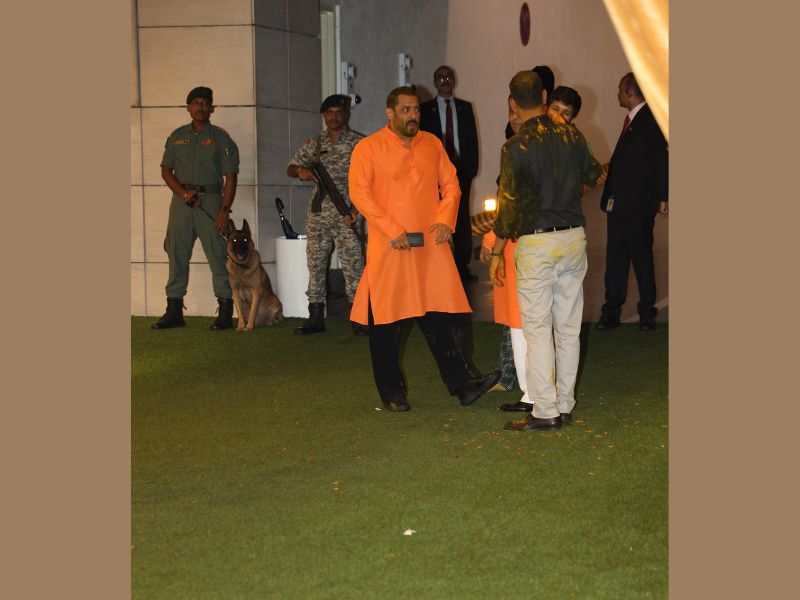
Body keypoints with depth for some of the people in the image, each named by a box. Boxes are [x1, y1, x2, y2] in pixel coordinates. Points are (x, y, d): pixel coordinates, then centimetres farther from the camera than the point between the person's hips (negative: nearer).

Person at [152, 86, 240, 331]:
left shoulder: (220, 138, 3)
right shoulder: (177, 136, 12)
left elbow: (230, 176, -1)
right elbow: (166, 170, 11)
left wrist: (225, 209, -11)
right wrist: (183, 193, -6)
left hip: (210, 200, -3)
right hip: (181, 201, 3)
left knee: (218, 256, -6)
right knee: (177, 256, 4)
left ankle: (225, 311, -3)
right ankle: (174, 312, 10)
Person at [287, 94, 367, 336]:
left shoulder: (359, 143, -1)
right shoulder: (314, 143, 12)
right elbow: (290, 168, 15)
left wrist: (355, 208, -18)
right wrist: (300, 170, -9)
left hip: (346, 215, -4)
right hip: (317, 214, 4)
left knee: (353, 266, -7)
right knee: (315, 264, 5)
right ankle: (315, 318, 12)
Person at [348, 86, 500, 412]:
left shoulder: (432, 144, 13)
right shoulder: (368, 148, -1)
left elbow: (451, 183, 15)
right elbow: (359, 193, -8)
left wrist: (445, 219, -3)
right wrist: (392, 230, -14)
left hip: (431, 245, 3)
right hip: (389, 249, -3)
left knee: (443, 317, 1)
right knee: (387, 322, 2)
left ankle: (461, 384, 5)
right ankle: (392, 392, 13)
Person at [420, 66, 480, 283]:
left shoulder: (465, 108, 12)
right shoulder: (426, 109, 6)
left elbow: (472, 138, 10)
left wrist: (472, 167, 1)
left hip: (461, 168, 2)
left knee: (462, 218, 2)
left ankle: (463, 267, 6)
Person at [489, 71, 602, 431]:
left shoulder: (516, 147, -12)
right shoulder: (571, 135, 2)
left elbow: (508, 205, -11)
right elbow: (593, 174, 19)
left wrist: (496, 253, -2)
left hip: (537, 242, -5)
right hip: (574, 236, 5)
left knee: (537, 329, -1)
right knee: (568, 327, 11)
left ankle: (545, 411, 0)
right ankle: (564, 404, 17)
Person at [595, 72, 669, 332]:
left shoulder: (650, 120, -12)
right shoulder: (632, 119, 13)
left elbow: (661, 160, -13)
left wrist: (662, 197, -14)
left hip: (638, 205, -8)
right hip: (618, 203, 8)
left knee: (641, 258, 3)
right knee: (615, 259, 10)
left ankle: (647, 313, 14)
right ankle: (611, 313, 16)